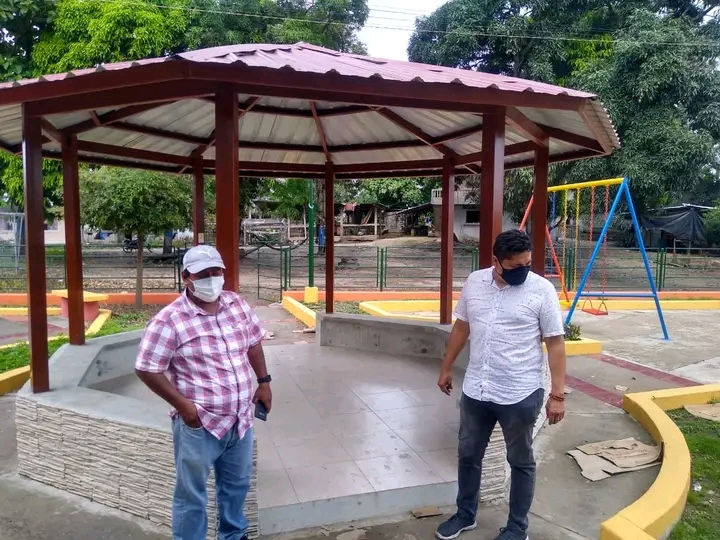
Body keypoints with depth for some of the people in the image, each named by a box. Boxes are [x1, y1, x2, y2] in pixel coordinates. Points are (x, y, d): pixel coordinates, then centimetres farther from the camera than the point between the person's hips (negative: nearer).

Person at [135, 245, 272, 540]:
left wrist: (264, 382, 9)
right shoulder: (169, 320, -17)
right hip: (199, 425, -6)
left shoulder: (238, 304, 0)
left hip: (240, 419, 6)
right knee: (192, 496, 13)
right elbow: (147, 369, -14)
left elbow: (253, 343, 13)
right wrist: (183, 404, -18)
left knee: (237, 485, 25)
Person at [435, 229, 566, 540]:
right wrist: (446, 368, 15)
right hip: (475, 390, 4)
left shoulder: (542, 290, -12)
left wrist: (558, 394, -11)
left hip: (521, 395, -4)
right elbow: (461, 328, 11)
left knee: (521, 462, 14)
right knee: (468, 454, 17)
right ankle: (465, 514, 38)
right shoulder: (474, 282, -1)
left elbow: (555, 343, -9)